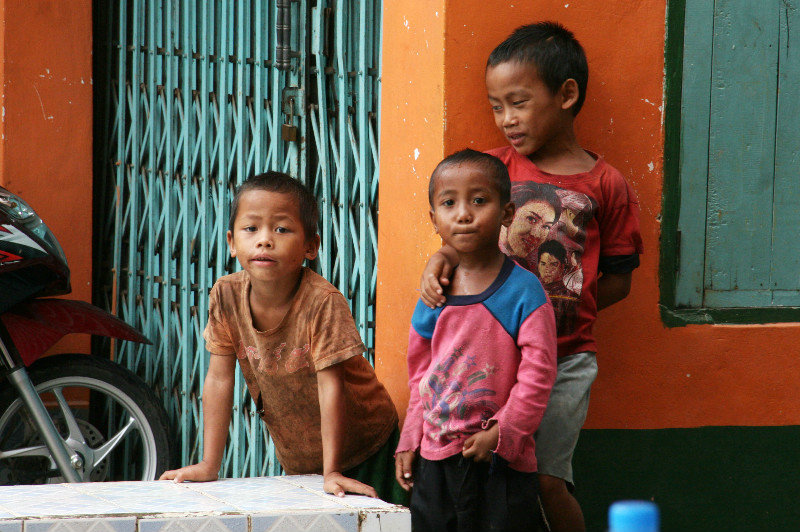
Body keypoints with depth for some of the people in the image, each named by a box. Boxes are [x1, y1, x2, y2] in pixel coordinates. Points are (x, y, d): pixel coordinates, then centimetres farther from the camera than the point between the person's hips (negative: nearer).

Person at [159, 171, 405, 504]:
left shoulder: (323, 301, -27)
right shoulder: (227, 295, -14)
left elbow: (330, 385, -27)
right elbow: (219, 379, -9)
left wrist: (332, 472, -29)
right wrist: (209, 465, -10)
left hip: (362, 448, -4)